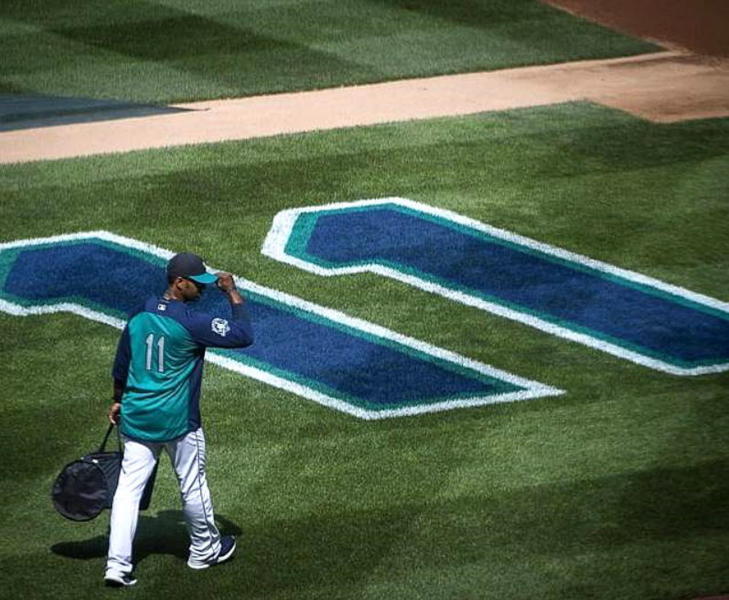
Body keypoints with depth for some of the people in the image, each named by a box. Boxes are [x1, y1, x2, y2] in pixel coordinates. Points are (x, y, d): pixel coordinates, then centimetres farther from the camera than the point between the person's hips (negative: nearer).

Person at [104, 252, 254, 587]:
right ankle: (204, 550, 33)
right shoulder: (191, 323, -18)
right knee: (193, 487, 14)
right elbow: (244, 336, -18)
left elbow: (121, 365, 12)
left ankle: (117, 565, -1)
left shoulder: (138, 316, 1)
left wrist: (118, 401, 27)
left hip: (136, 418, 5)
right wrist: (233, 294, -7)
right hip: (177, 421, -5)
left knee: (128, 488, 4)